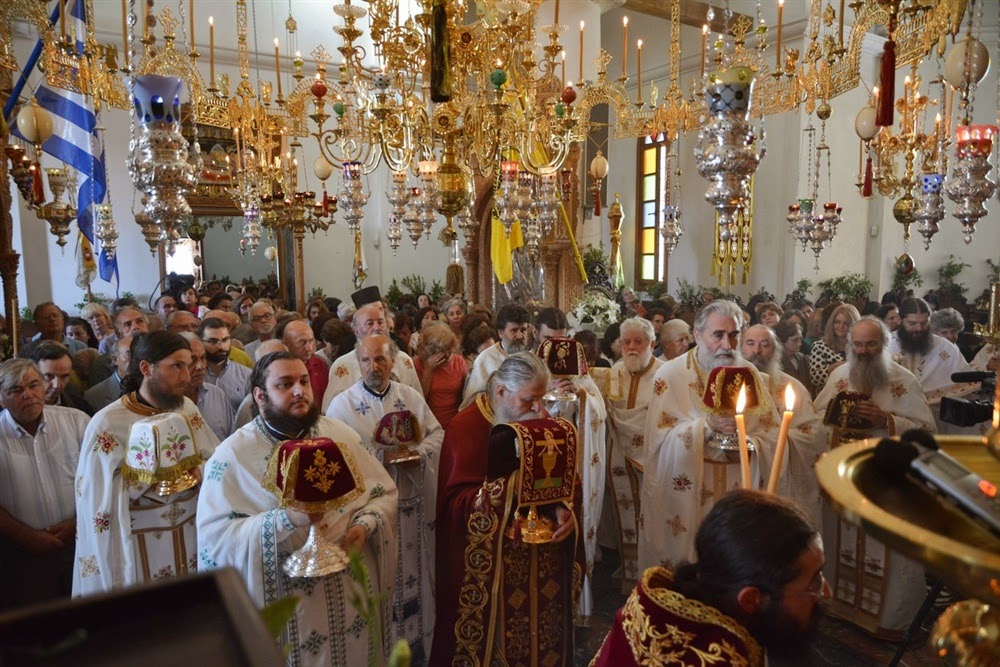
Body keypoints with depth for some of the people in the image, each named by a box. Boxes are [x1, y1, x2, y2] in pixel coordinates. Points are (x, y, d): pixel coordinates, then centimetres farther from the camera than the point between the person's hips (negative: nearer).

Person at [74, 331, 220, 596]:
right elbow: (96, 493, -13)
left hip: (193, 533, 4)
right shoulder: (108, 423, -13)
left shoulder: (187, 408, 0)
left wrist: (197, 471, -18)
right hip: (142, 544, -4)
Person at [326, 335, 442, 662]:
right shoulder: (343, 404, -7)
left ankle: (414, 639, 33)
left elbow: (437, 433, 6)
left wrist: (420, 453, -14)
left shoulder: (411, 397, 4)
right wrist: (382, 456, -18)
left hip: (411, 502, 4)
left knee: (411, 570, 15)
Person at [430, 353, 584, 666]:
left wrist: (565, 509, -17)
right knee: (492, 636, 8)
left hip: (543, 555, 5)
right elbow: (456, 500, -20)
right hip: (489, 560, -5)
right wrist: (512, 485, -32)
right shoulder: (466, 427, -15)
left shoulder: (541, 421, 2)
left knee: (542, 629, 16)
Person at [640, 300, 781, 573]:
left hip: (737, 493, 3)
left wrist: (747, 442, -17)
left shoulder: (749, 373, 5)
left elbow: (772, 434, 3)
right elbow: (660, 439, -13)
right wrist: (707, 425, -24)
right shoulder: (670, 375, -6)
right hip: (683, 496, -3)